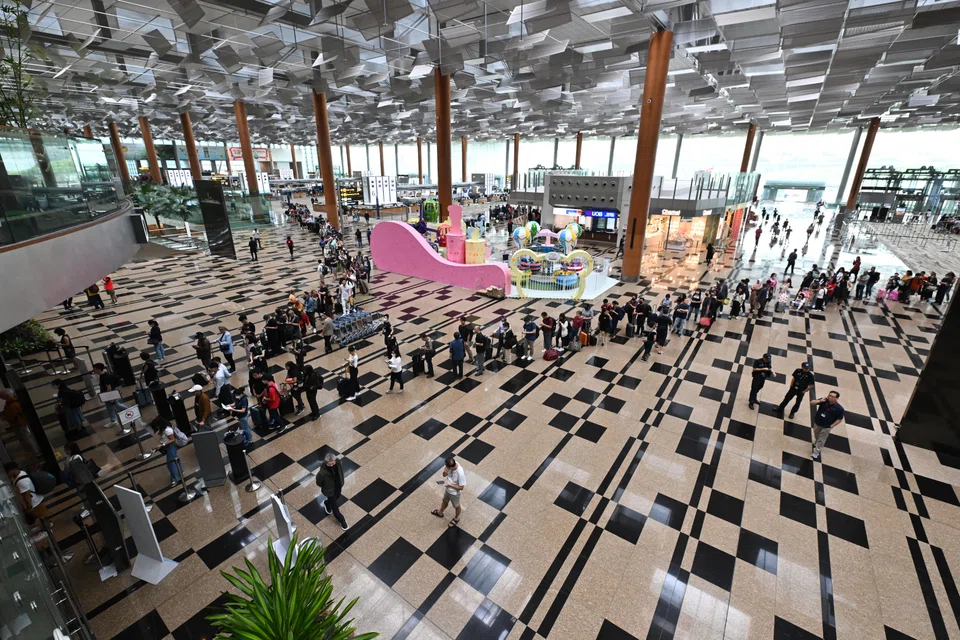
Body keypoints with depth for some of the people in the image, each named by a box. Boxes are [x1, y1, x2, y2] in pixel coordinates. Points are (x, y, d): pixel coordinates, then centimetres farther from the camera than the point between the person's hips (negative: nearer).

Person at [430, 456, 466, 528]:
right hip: (447, 489, 6)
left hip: (454, 493, -6)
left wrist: (449, 484, -30)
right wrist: (445, 471, -32)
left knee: (456, 506, 25)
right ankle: (440, 513, 62)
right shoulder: (451, 464, -25)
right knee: (444, 501, 33)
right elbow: (444, 475, -9)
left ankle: (456, 519, 54)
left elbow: (461, 487, -28)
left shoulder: (460, 473, -42)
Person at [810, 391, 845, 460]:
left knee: (821, 440, 9)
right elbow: (811, 404, -15)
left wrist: (831, 426, -13)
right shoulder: (823, 401, -16)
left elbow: (840, 419, -12)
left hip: (826, 427, -3)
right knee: (816, 436, 27)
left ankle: (816, 453, 22)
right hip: (817, 423, 3)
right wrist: (820, 401, -29)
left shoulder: (839, 408, -22)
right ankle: (816, 443, 55)